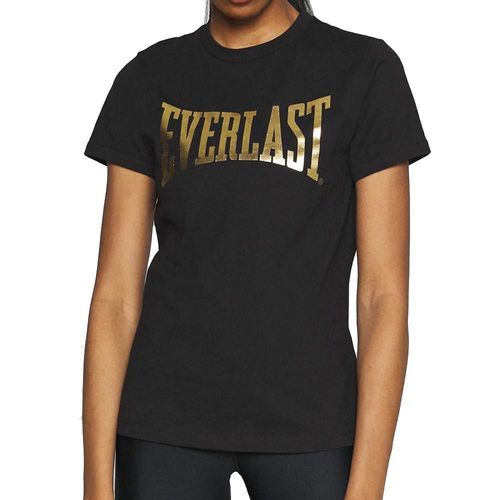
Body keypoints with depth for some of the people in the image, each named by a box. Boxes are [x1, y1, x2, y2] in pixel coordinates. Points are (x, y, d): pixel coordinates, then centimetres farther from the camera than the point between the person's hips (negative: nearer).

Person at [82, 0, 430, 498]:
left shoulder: (364, 70, -3)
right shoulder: (149, 80, 4)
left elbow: (384, 293, -5)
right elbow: (116, 294, 1)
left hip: (308, 420, -1)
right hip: (167, 422, 2)